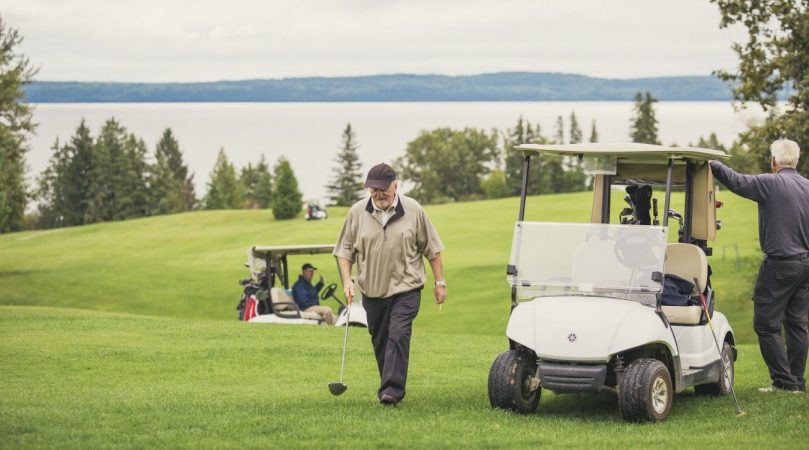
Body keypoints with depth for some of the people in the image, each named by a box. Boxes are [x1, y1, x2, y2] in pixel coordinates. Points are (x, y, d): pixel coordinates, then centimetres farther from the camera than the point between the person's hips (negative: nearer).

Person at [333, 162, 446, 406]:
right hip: (372, 290, 3)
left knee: (398, 336, -16)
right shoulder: (357, 212, 1)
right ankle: (389, 385, 22)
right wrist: (346, 279, -5)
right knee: (380, 342, 9)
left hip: (406, 288, -3)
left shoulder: (413, 210, -2)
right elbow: (345, 249, 7)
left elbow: (432, 248, 4)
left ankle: (392, 390, -19)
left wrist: (440, 282, 3)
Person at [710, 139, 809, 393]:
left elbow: (736, 181, -13)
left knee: (766, 323, -1)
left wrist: (710, 163, 0)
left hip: (780, 263, -7)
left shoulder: (770, 184, -11)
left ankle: (784, 381, -4)